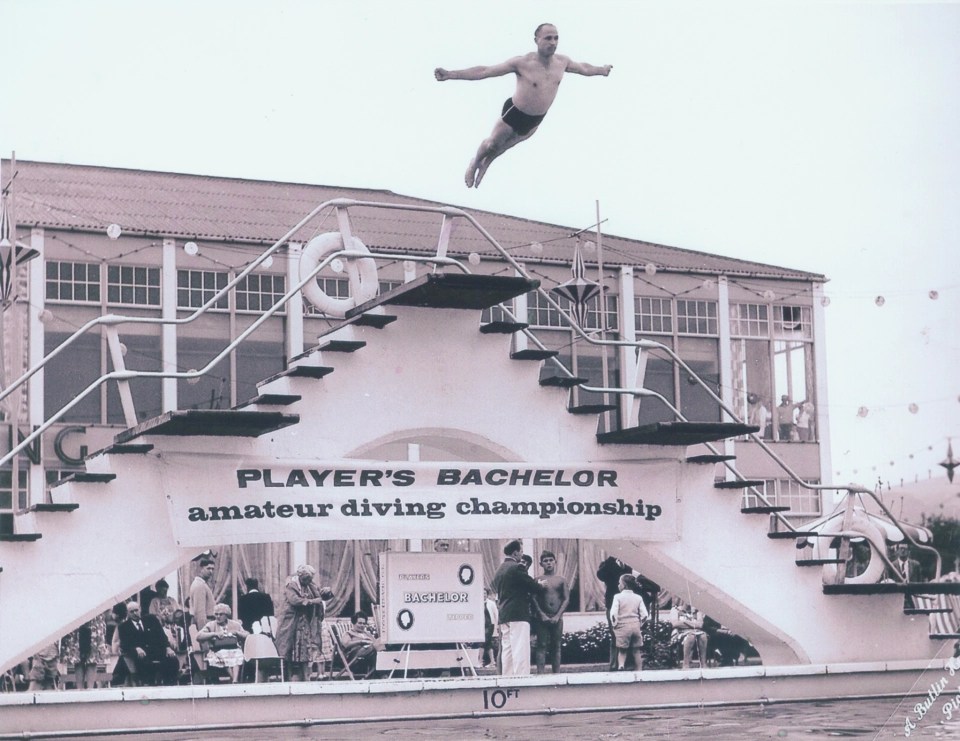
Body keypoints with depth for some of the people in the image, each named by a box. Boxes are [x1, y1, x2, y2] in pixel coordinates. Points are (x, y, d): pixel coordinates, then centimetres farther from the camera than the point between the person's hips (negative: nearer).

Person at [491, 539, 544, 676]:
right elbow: (533, 587, -9)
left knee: (507, 650, 9)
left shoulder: (499, 570, 17)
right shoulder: (517, 568, -10)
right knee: (520, 650, -10)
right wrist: (540, 586, 14)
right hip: (518, 614, -9)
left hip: (503, 616, 9)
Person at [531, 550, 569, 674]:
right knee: (541, 645, -6)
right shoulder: (538, 580, 4)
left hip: (557, 618, 2)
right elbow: (534, 600, -2)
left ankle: (556, 674, 4)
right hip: (542, 617, -2)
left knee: (556, 646, 4)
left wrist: (557, 616, -8)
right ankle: (540, 674, -11)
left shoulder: (561, 580, 8)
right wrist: (542, 615, -13)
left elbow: (566, 599, 3)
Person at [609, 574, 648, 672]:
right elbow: (645, 614, -1)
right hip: (635, 625, 3)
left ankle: (621, 666, -21)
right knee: (637, 651, 13)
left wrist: (614, 624, -2)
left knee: (622, 650, 6)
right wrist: (640, 623, 12)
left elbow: (613, 613, -15)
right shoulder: (638, 598, 6)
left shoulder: (618, 597, -5)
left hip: (623, 626, -3)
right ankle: (639, 671, 14)